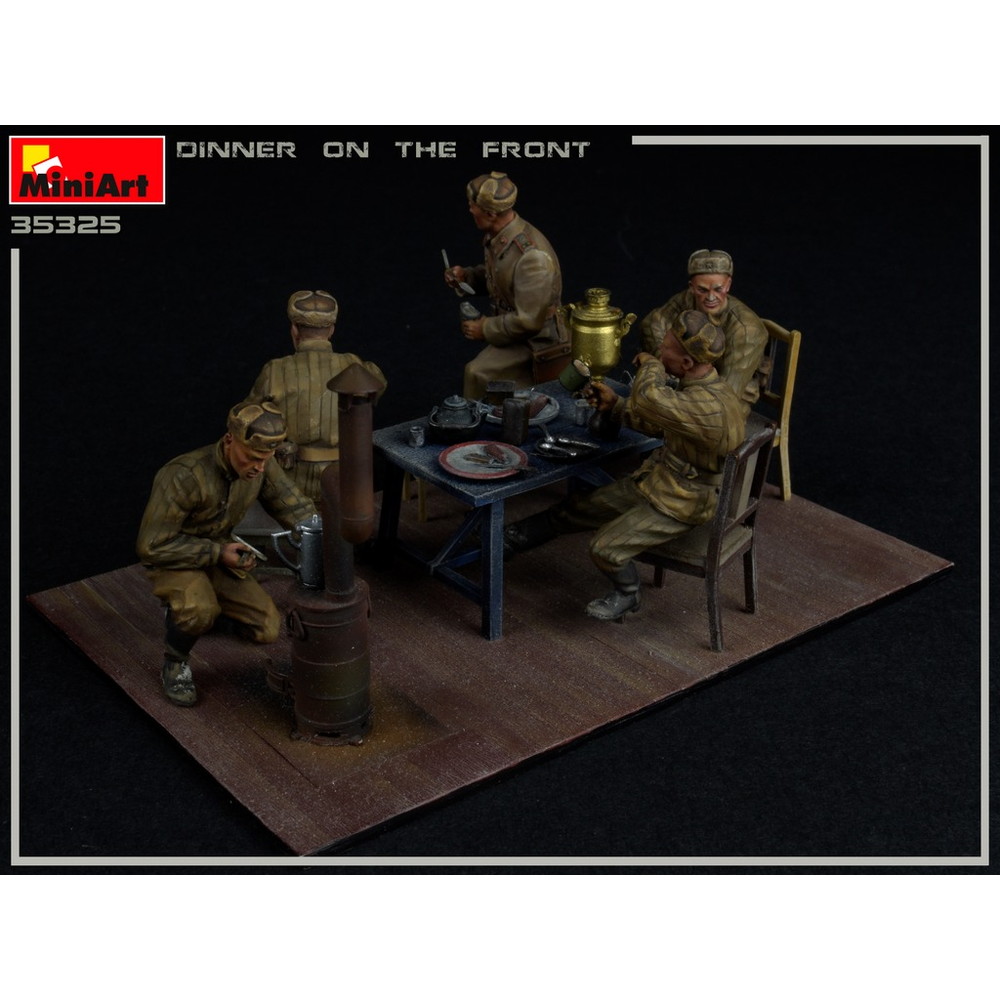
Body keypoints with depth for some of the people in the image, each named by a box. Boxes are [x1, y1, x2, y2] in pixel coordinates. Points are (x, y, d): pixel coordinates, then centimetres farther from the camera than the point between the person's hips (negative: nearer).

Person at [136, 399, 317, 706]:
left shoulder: (260, 466, -17)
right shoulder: (185, 476, -36)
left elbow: (295, 507, -6)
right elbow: (151, 546, -29)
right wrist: (218, 552, -29)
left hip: (218, 554, 6)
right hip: (171, 558, -6)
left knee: (267, 629, -3)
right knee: (201, 611, -37)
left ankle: (197, 604, 22)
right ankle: (175, 661, -5)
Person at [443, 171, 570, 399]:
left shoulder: (531, 256, -30)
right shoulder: (496, 236, -4)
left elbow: (529, 320, -27)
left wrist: (486, 329, -16)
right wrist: (465, 276, 0)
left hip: (536, 341, -9)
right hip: (510, 328, 9)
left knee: (477, 374, -20)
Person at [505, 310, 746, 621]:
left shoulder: (712, 405, -35)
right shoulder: (694, 385, -3)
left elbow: (649, 400, -47)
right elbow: (656, 424, 15)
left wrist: (650, 365, -25)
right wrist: (614, 405, 3)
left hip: (681, 504, -9)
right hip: (656, 478, 9)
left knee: (605, 548, -16)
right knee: (578, 507, 13)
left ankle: (627, 596, 14)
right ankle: (509, 539, 30)